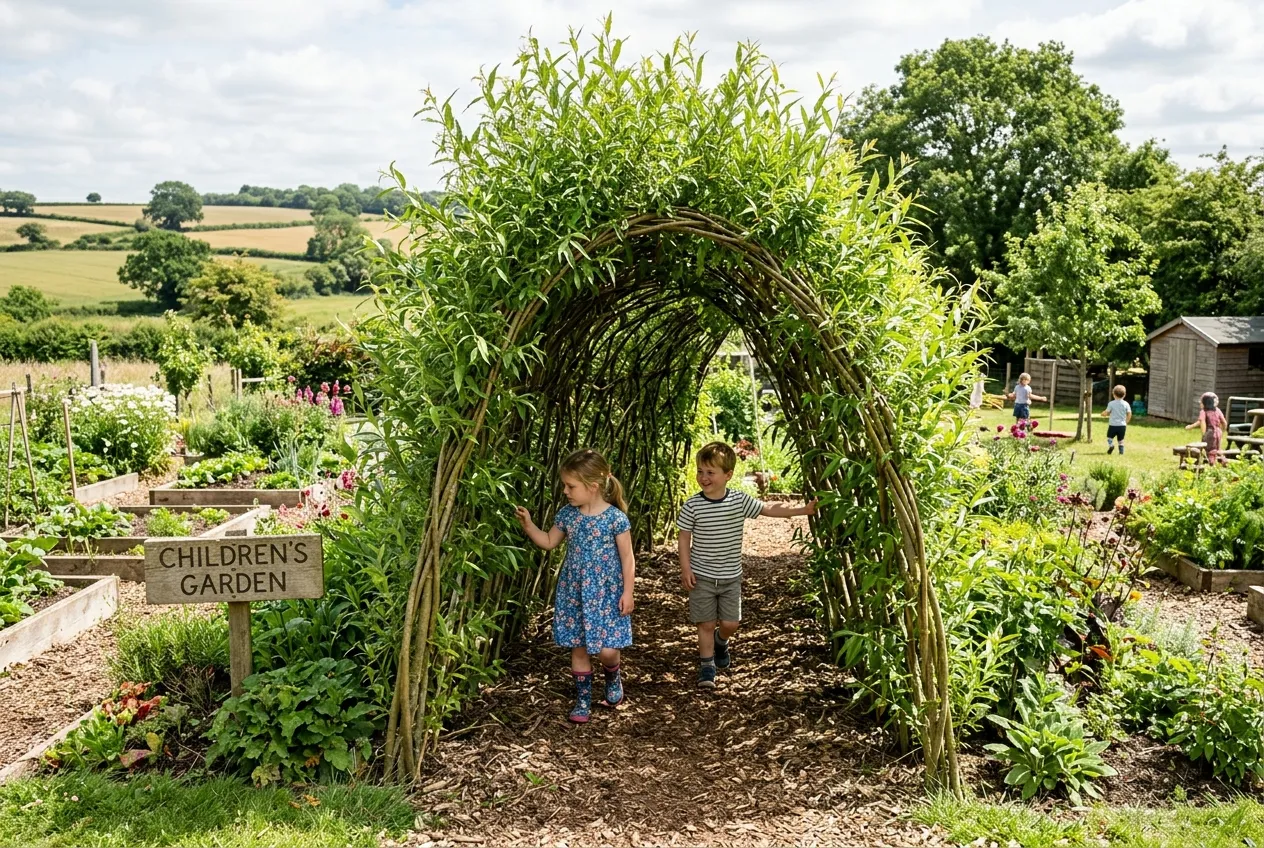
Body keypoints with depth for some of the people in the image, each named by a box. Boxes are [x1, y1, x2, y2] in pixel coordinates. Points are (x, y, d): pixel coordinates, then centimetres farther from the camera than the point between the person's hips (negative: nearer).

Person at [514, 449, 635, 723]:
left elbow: (627, 558, -9)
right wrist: (528, 525, 0)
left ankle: (613, 677, 30)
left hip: (606, 593, -4)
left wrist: (627, 592, -10)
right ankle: (583, 699, 25)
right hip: (574, 592, 4)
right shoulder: (567, 514, -1)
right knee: (578, 647, 10)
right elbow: (549, 542, 13)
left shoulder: (615, 518, -15)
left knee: (607, 649, -4)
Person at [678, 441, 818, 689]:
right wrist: (685, 568, -9)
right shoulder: (692, 506, -11)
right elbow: (685, 538, -4)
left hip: (730, 576, 2)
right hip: (702, 576, -2)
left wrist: (803, 510, -16)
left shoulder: (740, 501, -8)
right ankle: (707, 666, 19)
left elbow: (770, 509, -8)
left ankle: (720, 642, 41)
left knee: (730, 623, 7)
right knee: (706, 624, 3)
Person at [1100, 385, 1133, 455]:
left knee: (1109, 437, 13)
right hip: (1122, 425, 2)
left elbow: (1106, 413, -7)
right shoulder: (1126, 404, 0)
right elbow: (1129, 414, 0)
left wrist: (1103, 414, 17)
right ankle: (1121, 451, 2)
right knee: (1121, 439, 13)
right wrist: (1126, 422, 15)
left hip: (1113, 425, -2)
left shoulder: (1111, 403, -6)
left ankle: (1111, 445, -14)